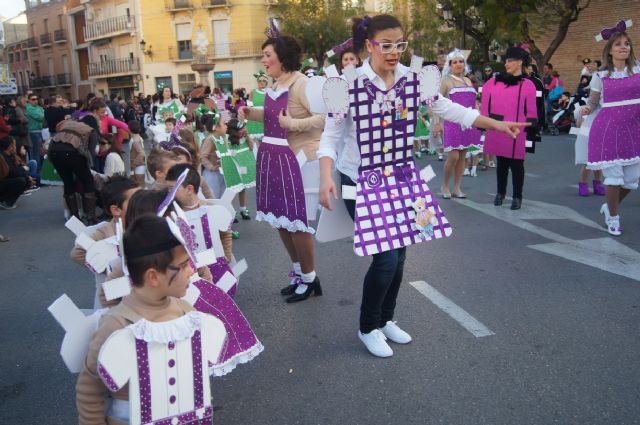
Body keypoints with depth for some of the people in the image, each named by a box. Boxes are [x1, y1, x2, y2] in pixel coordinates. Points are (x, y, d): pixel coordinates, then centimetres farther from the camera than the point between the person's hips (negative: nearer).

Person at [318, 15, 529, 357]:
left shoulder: (413, 79, -1)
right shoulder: (349, 84, -14)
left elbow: (447, 108, 8)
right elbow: (331, 135, -11)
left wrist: (496, 124, 8)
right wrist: (326, 177, -26)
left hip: (401, 177, 5)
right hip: (362, 181, -5)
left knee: (399, 254, 10)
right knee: (385, 257, -9)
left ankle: (385, 320, 34)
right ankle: (368, 328, 16)